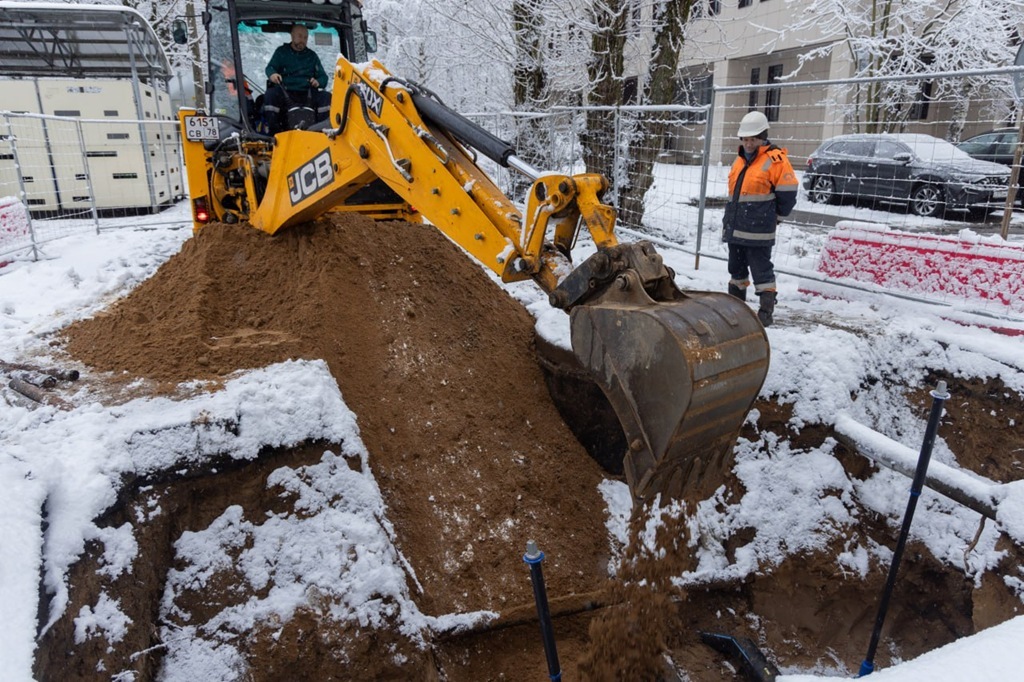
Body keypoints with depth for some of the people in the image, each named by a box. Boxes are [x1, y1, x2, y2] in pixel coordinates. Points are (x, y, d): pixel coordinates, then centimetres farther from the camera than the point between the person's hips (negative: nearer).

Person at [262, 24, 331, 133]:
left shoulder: (312, 55, 20)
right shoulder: (281, 52, 15)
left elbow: (323, 76, 16)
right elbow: (270, 67, 5)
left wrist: (318, 82, -11)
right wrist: (272, 74, -22)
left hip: (307, 95, 1)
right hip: (285, 93, -1)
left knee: (327, 97, -27)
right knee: (270, 95, -33)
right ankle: (274, 132, -28)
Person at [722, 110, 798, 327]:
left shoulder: (775, 160, -9)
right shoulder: (740, 160, 15)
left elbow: (787, 195, -9)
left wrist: (772, 215, 3)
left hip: (758, 231, -8)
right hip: (734, 228, 8)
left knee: (761, 271, -5)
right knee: (736, 269, 17)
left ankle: (766, 312, 2)